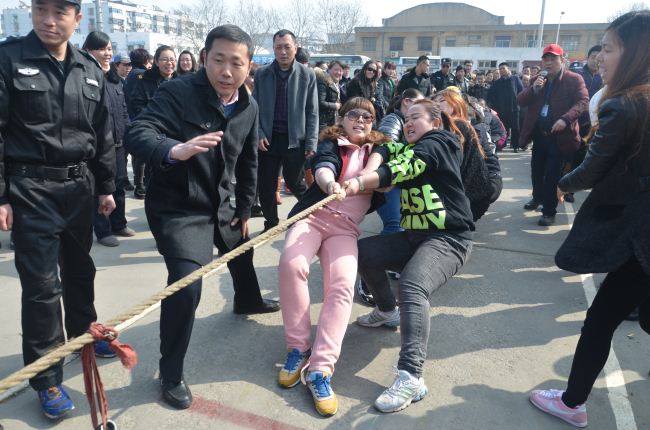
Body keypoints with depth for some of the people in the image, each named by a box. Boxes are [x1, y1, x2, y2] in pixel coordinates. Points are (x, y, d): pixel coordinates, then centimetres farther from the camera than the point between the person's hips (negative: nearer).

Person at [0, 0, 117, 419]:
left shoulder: (89, 69, 8)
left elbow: (103, 134, 13)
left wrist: (106, 187, 12)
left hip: (79, 184, 5)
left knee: (80, 268, 18)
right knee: (42, 284, -2)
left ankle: (83, 333, 41)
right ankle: (47, 379, 12)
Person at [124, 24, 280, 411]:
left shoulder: (249, 108, -1)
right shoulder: (178, 92, -21)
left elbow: (248, 162, 9)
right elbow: (137, 134, -33)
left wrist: (244, 209, 12)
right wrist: (174, 150, -54)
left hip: (220, 204, 7)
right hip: (177, 207, -7)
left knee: (242, 252, 28)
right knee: (187, 282, -22)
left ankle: (248, 301, 62)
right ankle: (171, 373, -1)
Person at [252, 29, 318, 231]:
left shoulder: (307, 75, -1)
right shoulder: (261, 74, 2)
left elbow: (312, 113, -1)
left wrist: (311, 143, -7)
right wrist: (259, 134, -7)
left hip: (295, 139, -2)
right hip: (268, 139, 2)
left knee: (295, 183, 9)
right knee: (266, 186, 6)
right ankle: (271, 223, 26)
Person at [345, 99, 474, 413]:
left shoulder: (435, 145, -6)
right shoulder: (409, 148, 19)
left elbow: (399, 170, -21)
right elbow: (383, 151, 2)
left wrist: (359, 183, -34)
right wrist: (365, 175, -20)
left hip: (448, 238, -9)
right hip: (413, 235, 9)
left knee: (412, 286, -32)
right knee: (362, 251, 7)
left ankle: (410, 377, -37)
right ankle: (387, 311, 26)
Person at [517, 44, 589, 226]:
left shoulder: (574, 79, -5)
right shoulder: (536, 79, 9)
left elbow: (582, 102, -13)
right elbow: (520, 101, 3)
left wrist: (566, 119, -28)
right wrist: (533, 89, -16)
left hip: (559, 135, -5)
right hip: (539, 133, 5)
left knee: (552, 174, -3)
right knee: (536, 169, 19)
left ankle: (549, 211, 6)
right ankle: (538, 197, 42)